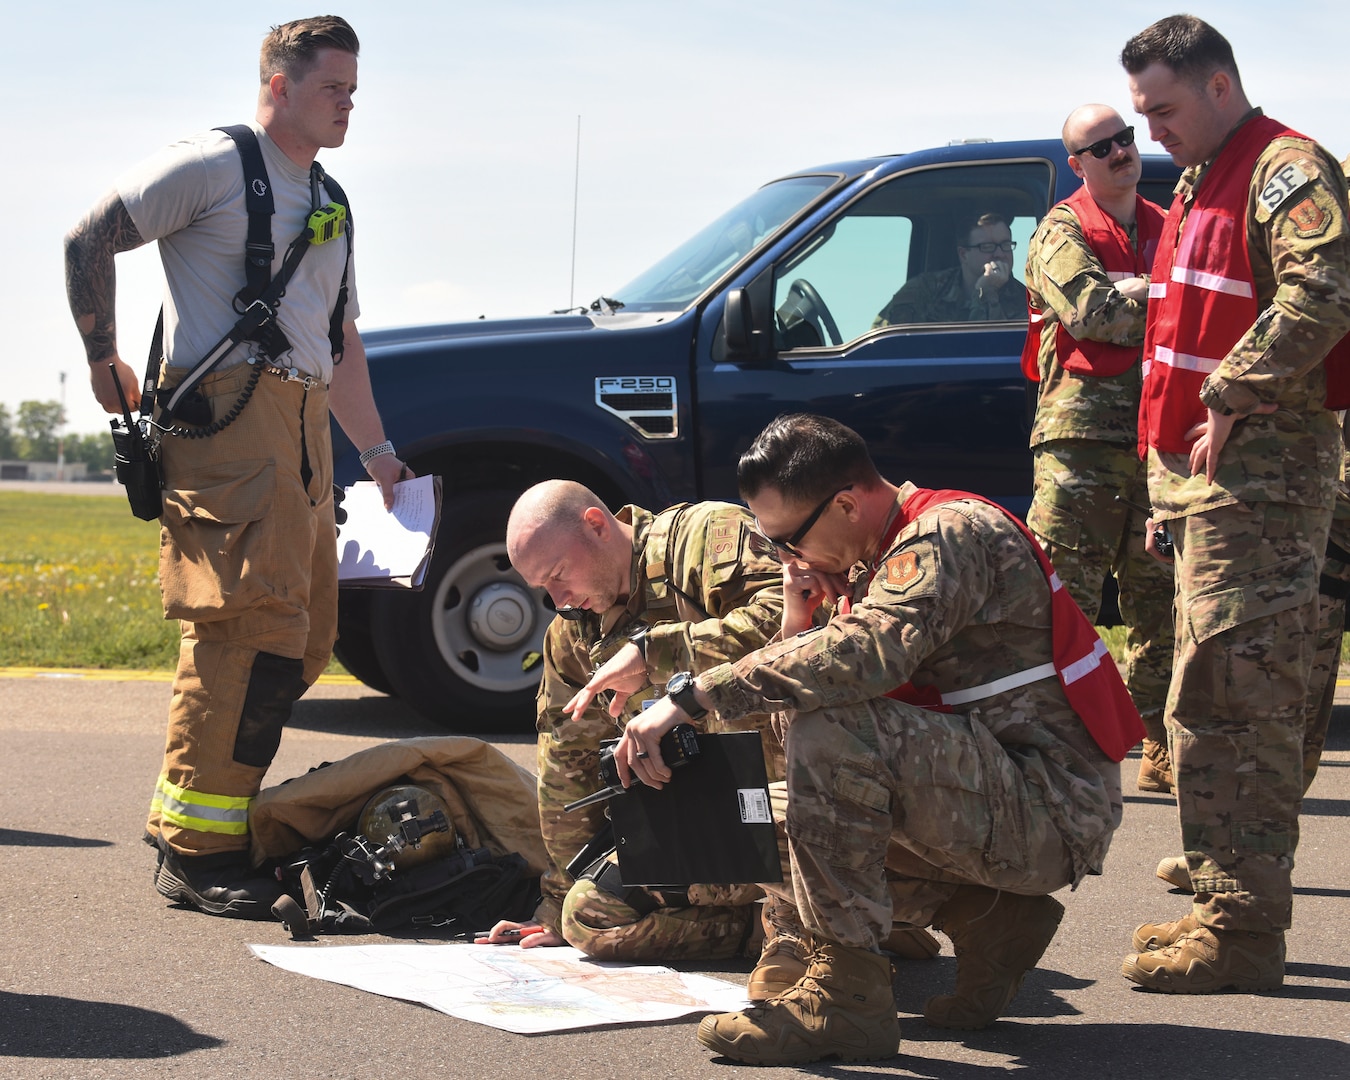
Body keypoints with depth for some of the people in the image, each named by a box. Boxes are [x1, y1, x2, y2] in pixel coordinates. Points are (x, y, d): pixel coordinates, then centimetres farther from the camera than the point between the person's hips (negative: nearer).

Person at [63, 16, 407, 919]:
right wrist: (103, 356, -5)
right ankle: (195, 852, -16)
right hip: (228, 413, -9)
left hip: (303, 423, 9)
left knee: (303, 639, 7)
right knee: (250, 625, -17)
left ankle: (209, 813, 15)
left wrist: (377, 451, 28)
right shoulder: (212, 166, 2)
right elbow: (89, 243, -1)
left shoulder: (328, 203, 26)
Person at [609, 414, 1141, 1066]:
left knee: (833, 730, -27)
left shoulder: (952, 533, -16)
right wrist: (798, 618, -6)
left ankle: (845, 994, -21)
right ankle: (989, 919, 7)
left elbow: (868, 655, -34)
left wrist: (690, 698, -33)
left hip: (1056, 811, -10)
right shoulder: (874, 559, 13)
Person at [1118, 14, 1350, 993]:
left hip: (1258, 474, -10)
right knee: (1221, 701, 13)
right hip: (1202, 472, 10)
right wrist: (1167, 487, 23)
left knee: (1226, 703, -13)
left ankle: (1242, 930, -11)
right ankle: (1230, 903, 19)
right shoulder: (1200, 186, 24)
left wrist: (1231, 399, -21)